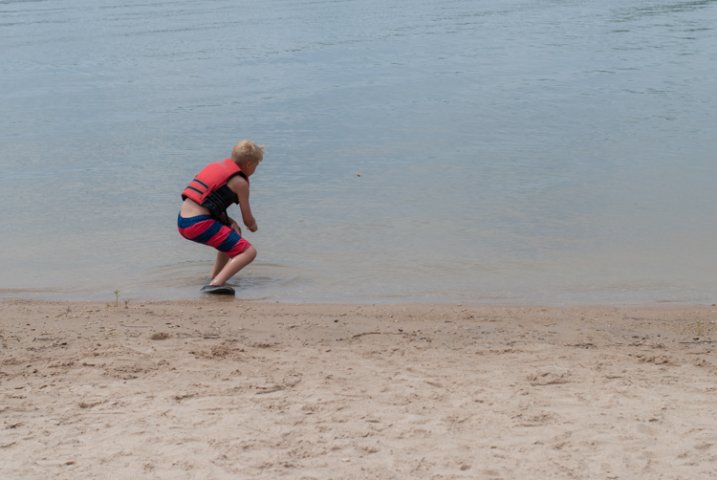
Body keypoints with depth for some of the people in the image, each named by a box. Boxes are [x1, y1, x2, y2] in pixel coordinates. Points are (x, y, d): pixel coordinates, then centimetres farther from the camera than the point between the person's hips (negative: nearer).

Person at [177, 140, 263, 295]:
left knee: (233, 233, 32)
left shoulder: (217, 166, 19)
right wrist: (253, 226, 27)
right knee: (249, 252, -7)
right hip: (199, 224, -9)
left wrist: (229, 221, 10)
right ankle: (216, 284, -23)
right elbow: (248, 221, 3)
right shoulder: (239, 182, -3)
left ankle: (215, 278, 29)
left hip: (182, 220, 9)